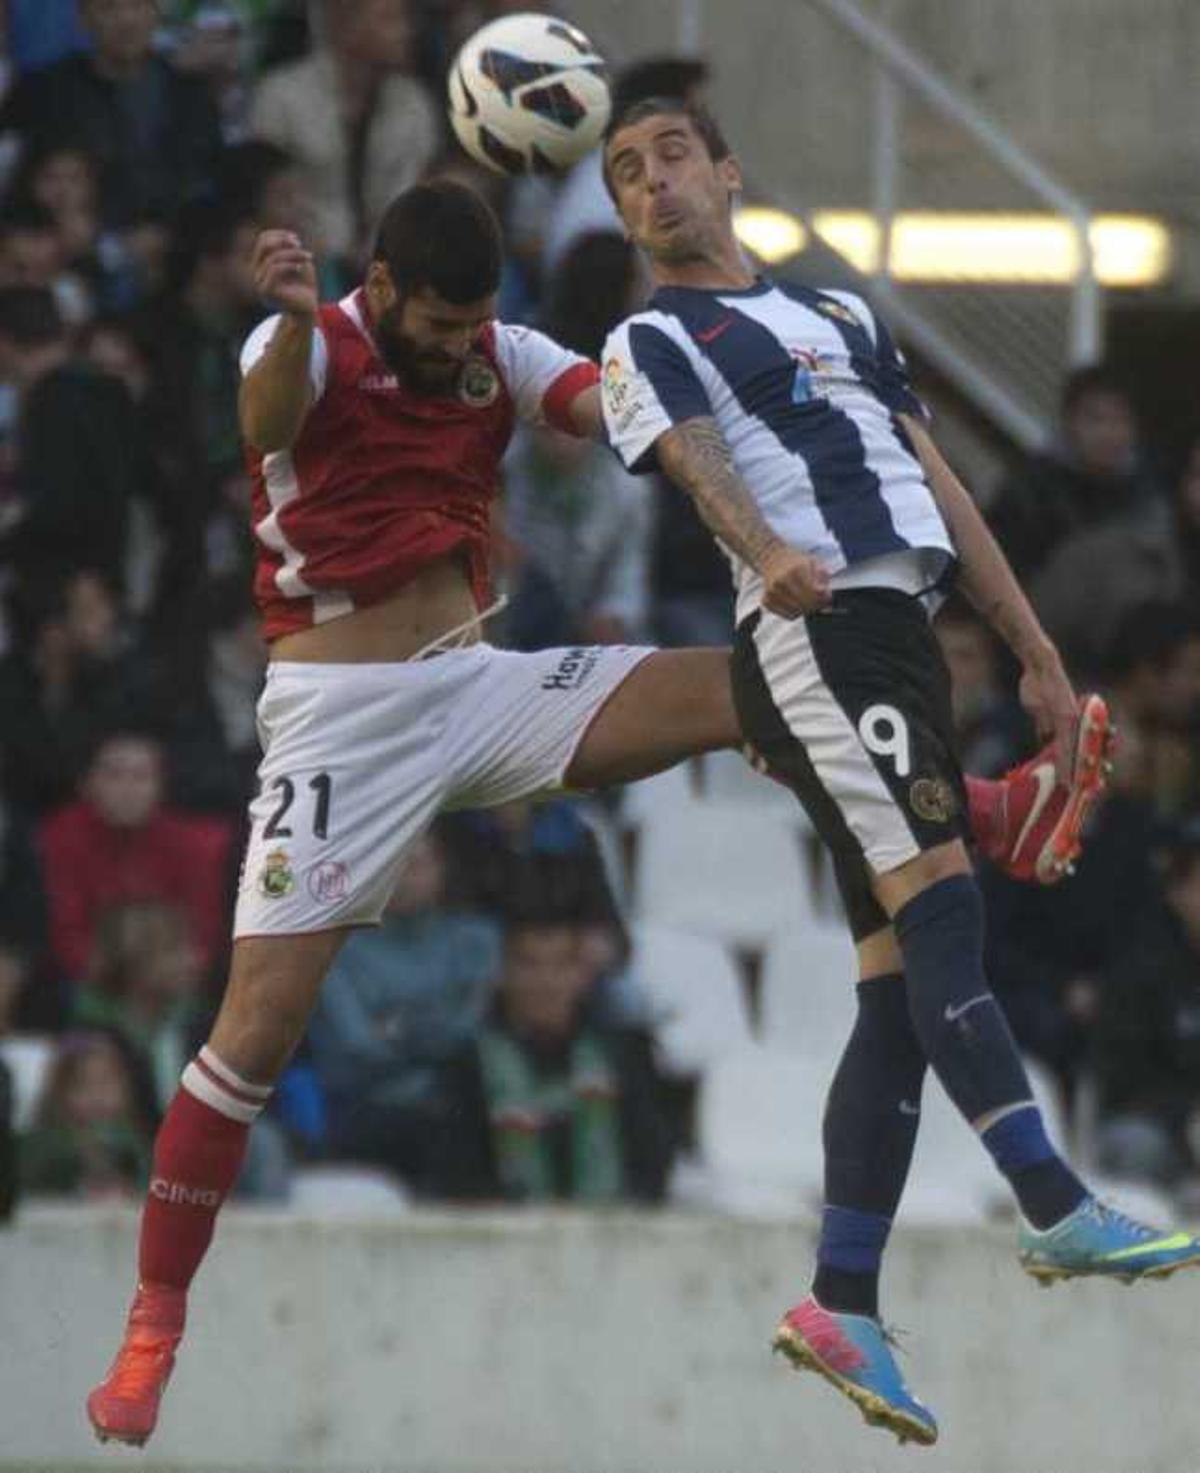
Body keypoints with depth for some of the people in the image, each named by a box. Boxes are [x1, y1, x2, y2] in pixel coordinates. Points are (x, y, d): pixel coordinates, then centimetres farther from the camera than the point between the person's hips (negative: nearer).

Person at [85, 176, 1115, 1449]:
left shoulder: (501, 358, 6)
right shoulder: (307, 348, -10)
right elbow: (269, 416, -35)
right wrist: (296, 318, -60)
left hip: (476, 681, 5)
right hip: (342, 717, -5)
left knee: (748, 687, -11)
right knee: (259, 1025, -10)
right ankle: (152, 1328, -3)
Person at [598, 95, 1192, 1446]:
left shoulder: (838, 313, 30)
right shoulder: (651, 344, 7)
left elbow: (938, 488, 28)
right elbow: (694, 458, -14)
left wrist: (1038, 659, 22)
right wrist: (765, 552, -36)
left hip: (903, 638, 7)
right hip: (813, 629, -7)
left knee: (901, 982, 1)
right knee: (939, 898, -22)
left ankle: (843, 1304, 1)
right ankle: (1056, 1212, -32)